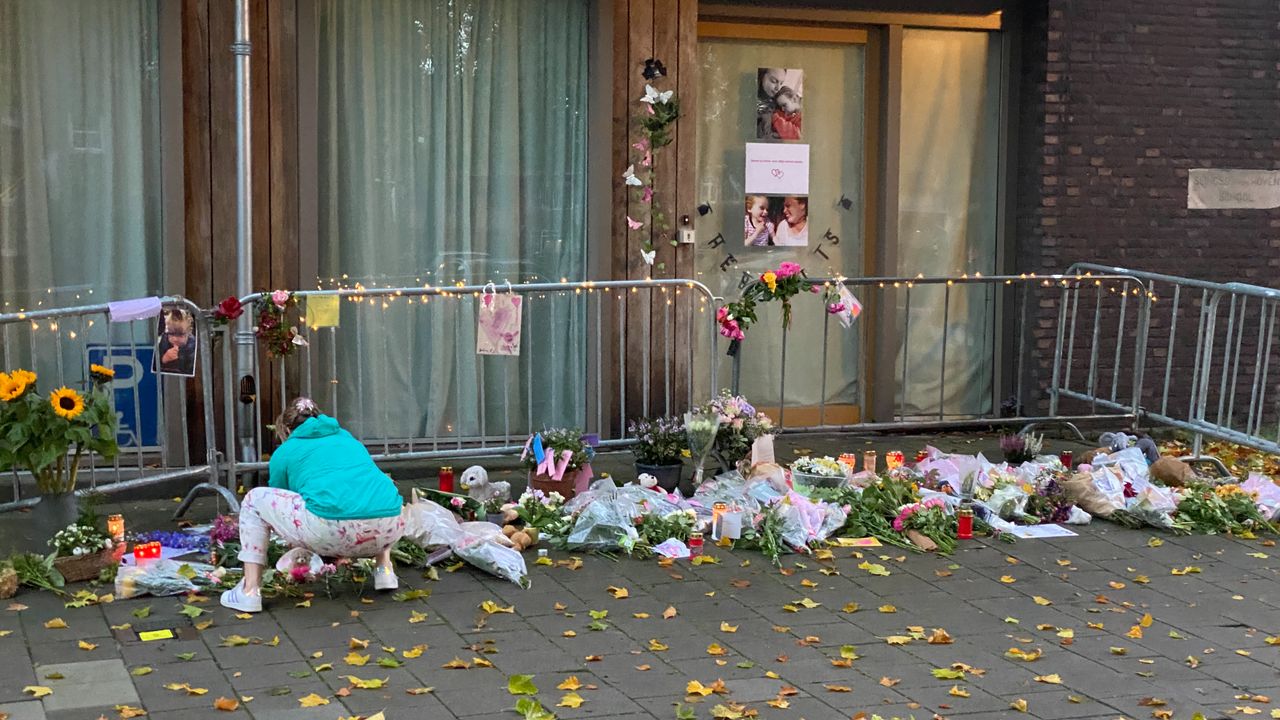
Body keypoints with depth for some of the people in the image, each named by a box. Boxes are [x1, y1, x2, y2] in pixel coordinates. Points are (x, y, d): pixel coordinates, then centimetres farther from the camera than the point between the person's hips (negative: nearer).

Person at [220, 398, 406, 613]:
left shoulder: (284, 452, 22)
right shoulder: (348, 438, 34)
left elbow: (281, 504, 36)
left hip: (332, 531, -4)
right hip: (388, 530, 5)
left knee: (255, 500, 18)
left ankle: (250, 592, 11)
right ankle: (385, 570, 25)